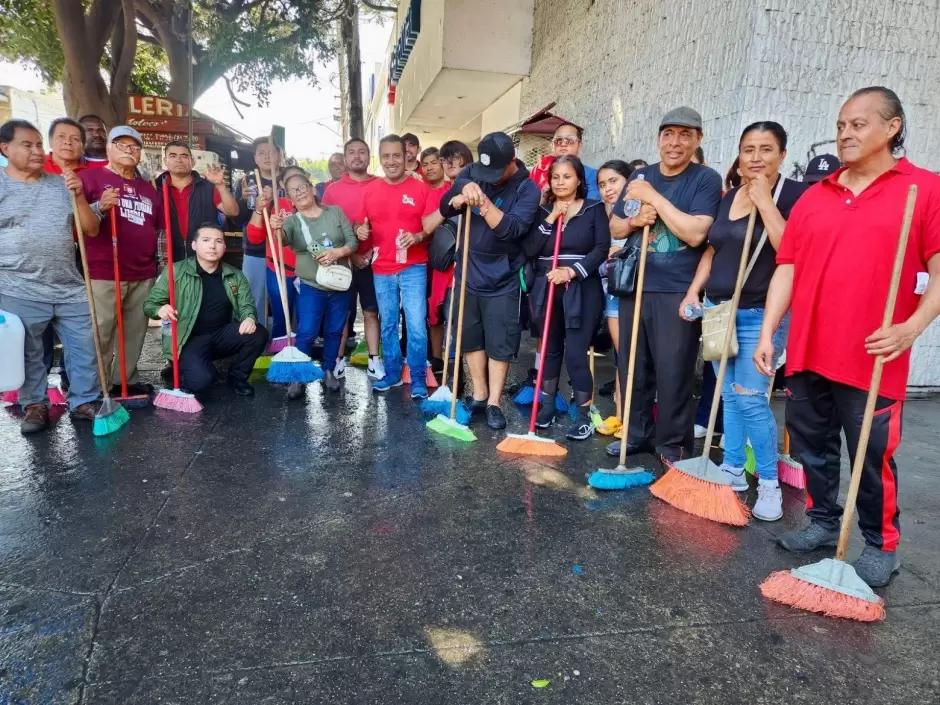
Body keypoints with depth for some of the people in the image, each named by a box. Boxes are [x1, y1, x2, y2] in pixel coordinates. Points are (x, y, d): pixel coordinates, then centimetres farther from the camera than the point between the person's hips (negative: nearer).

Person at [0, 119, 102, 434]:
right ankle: (35, 405, 24)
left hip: (71, 289, 3)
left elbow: (91, 230, 6)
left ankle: (84, 401, 21)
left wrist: (79, 196, -8)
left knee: (86, 350, 6)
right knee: (28, 355, 8)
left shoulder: (62, 184, 9)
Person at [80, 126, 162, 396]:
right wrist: (99, 207, -22)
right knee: (100, 333, -4)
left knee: (135, 332, 10)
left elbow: (161, 227, 23)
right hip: (103, 273, -5)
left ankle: (127, 380, 22)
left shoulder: (148, 188, 19)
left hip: (143, 274, 6)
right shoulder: (90, 177, 2)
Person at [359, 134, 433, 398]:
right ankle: (392, 373, 26)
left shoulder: (421, 188, -2)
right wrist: (361, 230, -6)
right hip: (382, 270, 4)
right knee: (388, 325, 12)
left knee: (416, 326, -5)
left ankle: (418, 379, 8)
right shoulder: (370, 190, 8)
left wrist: (417, 237, -20)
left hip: (413, 268, -3)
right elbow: (364, 224, 16)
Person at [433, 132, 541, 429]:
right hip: (469, 273, 4)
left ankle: (494, 403, 14)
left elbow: (512, 229, -24)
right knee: (470, 338, 12)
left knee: (499, 343, 2)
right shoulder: (471, 173, 1)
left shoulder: (527, 188, -11)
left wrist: (483, 202, -30)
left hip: (502, 279, -4)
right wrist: (462, 192, -27)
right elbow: (444, 207, -7)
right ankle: (478, 395, 27)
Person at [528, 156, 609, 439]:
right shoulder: (543, 211, 10)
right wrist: (550, 220, -9)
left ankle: (584, 416, 5)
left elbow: (602, 248, -9)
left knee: (575, 353, -7)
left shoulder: (594, 209, 3)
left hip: (582, 291, -3)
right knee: (551, 349, 13)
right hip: (547, 290, 3)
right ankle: (548, 405, 27)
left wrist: (572, 271, -20)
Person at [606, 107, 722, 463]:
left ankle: (673, 445, 14)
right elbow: (615, 229, 14)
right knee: (632, 367, 11)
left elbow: (695, 233, -18)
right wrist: (634, 221, -8)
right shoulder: (640, 176, 12)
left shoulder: (706, 180, -4)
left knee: (673, 373, -2)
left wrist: (654, 197, -16)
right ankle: (636, 433, 26)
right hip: (635, 286, 5)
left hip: (677, 293, -5)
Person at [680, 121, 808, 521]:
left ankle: (769, 484, 7)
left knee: (750, 398, -9)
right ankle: (733, 471, 25)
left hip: (761, 315, -6)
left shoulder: (794, 195, -7)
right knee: (729, 396, 12)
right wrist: (693, 292, 8)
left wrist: (765, 201, -18)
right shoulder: (728, 198, 12)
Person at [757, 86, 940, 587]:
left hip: (871, 359, -4)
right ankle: (823, 520, 33)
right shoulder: (814, 196, 11)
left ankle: (882, 545, 25)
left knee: (873, 457, 6)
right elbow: (787, 268, 8)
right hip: (807, 353, 5)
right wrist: (767, 333, 3)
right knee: (812, 445, 14)